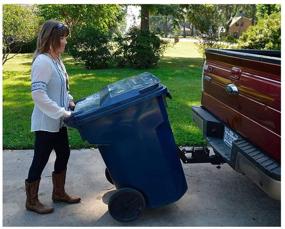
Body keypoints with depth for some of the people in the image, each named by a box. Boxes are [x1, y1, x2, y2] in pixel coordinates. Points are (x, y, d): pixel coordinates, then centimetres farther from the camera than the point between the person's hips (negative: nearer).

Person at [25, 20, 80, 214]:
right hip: (46, 123, -9)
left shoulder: (56, 60, 8)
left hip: (57, 122, 9)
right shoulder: (43, 61, -20)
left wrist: (70, 101, 4)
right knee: (40, 160, 4)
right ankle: (32, 201, 23)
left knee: (63, 154, 17)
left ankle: (59, 192, 35)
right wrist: (62, 112, -24)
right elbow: (38, 95, -26)